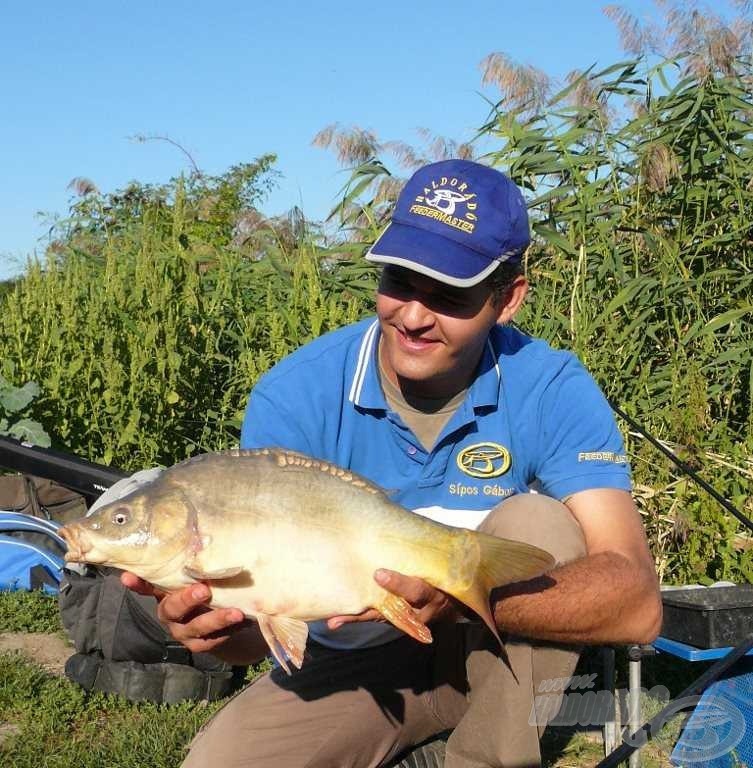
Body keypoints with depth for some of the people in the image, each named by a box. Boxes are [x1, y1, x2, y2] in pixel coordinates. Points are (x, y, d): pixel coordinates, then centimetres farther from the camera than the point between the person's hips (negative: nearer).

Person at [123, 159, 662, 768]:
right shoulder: (293, 397, -17)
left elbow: (637, 604, -31)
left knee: (537, 524, -28)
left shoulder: (550, 390, -19)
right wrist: (220, 622, -44)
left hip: (498, 657, 0)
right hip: (352, 665, 1)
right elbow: (260, 624, -19)